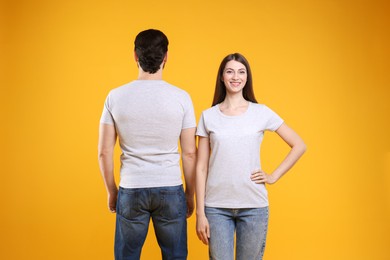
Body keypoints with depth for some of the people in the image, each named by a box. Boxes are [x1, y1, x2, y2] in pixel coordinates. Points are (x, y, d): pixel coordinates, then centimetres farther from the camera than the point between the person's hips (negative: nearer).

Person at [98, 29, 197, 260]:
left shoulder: (116, 97, -4)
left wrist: (112, 191, 12)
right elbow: (189, 154, -4)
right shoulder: (181, 97, -7)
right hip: (170, 190, -1)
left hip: (131, 191, 1)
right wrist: (190, 194, 7)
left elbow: (105, 152, -1)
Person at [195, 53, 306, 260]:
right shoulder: (208, 116, 3)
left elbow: (299, 146, 8)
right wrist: (200, 213, -2)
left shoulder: (261, 113, 2)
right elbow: (201, 168, 2)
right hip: (216, 206, 0)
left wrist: (273, 176, 0)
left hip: (254, 206, 0)